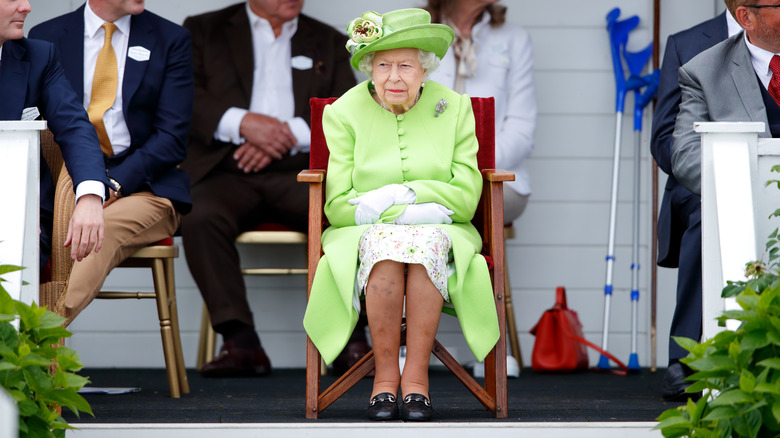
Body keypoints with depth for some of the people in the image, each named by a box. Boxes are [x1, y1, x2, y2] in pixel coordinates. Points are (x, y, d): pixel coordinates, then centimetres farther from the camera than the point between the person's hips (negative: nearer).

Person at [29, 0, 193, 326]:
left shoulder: (170, 40, 9)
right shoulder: (46, 38, 12)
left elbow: (172, 138, -1)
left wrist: (113, 185, -17)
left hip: (140, 189, -2)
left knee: (102, 228, -36)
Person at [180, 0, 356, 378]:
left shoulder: (328, 42, 21)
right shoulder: (203, 31, 17)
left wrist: (288, 134, -9)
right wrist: (242, 123, -14)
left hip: (302, 171, 1)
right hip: (229, 173, -1)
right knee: (199, 218, -34)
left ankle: (352, 339, -25)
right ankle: (241, 343, -34)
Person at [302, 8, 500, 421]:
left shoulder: (454, 108, 4)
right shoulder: (344, 114, 0)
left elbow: (466, 197, -3)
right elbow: (339, 206, -7)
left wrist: (399, 194, -15)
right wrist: (418, 210, -17)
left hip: (439, 234, 1)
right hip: (365, 236, -1)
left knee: (428, 243, -35)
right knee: (385, 244, -36)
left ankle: (416, 374, -31)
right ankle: (385, 375, -28)